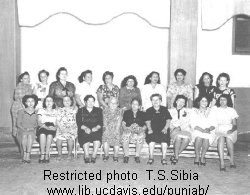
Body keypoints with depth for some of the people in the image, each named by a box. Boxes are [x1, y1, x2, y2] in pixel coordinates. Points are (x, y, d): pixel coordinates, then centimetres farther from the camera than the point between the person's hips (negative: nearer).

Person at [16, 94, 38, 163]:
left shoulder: (36, 113, 11)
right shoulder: (21, 112, 9)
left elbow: (37, 124, 12)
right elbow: (18, 123, 5)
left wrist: (33, 128, -6)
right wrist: (24, 129, -8)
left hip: (32, 131, 0)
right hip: (22, 130, 0)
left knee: (30, 135, -29)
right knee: (24, 136, -28)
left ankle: (27, 156, -26)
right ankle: (24, 154, -15)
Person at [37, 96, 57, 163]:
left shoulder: (55, 112, 21)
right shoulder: (41, 110, 19)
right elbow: (39, 123, 6)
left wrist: (55, 127, -12)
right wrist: (46, 127, -14)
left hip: (52, 130, 0)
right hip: (42, 128, 0)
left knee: (49, 134, -37)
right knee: (42, 134, -38)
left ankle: (46, 155, -30)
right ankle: (42, 155, -32)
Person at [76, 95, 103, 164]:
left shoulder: (98, 110, 18)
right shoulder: (80, 111, 16)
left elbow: (101, 122, 7)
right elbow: (79, 123, 3)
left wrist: (97, 127, -15)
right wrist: (85, 128, -17)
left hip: (95, 130, 0)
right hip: (84, 130, 0)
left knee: (97, 137, -33)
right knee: (85, 137, -34)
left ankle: (94, 156, -25)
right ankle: (86, 156, -26)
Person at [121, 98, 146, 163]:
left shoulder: (142, 114, 16)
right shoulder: (126, 113, 16)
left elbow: (145, 125, 7)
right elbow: (123, 124, 8)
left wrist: (141, 129, -15)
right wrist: (126, 128, -14)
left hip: (139, 132, 0)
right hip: (128, 130, 0)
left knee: (141, 136, -36)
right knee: (125, 135, -36)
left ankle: (137, 156, -25)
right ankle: (126, 156, -25)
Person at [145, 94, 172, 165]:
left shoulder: (164, 109, 12)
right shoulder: (149, 110, 13)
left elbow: (168, 120, 7)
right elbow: (148, 122, 7)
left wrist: (165, 128, -10)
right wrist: (149, 129, -12)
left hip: (163, 130, 0)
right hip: (153, 130, 0)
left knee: (164, 136, -33)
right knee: (151, 136, -33)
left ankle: (164, 158, -25)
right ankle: (151, 157, -24)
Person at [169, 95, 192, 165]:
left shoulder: (187, 111, 20)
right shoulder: (170, 111, 18)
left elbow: (188, 123, 11)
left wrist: (180, 127, -6)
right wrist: (174, 127, -9)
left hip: (185, 130, 1)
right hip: (174, 130, -1)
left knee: (187, 138, -34)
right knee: (178, 136, -37)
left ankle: (175, 156, -23)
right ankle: (176, 156, -26)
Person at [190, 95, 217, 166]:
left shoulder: (211, 111, 14)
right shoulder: (194, 111, 11)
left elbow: (214, 124, 6)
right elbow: (193, 124, -1)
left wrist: (209, 129, -16)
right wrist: (201, 129, -19)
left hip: (209, 132, 1)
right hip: (197, 131, -1)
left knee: (206, 137, -34)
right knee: (199, 136, -36)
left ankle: (203, 157, -21)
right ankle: (197, 156, -21)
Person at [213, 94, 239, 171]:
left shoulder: (232, 110, 14)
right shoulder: (215, 110, 15)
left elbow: (235, 125, 8)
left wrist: (232, 130, -13)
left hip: (230, 131, 0)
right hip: (219, 130, 0)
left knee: (228, 139, -35)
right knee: (221, 139, -35)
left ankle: (232, 160, -19)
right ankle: (222, 163, -42)